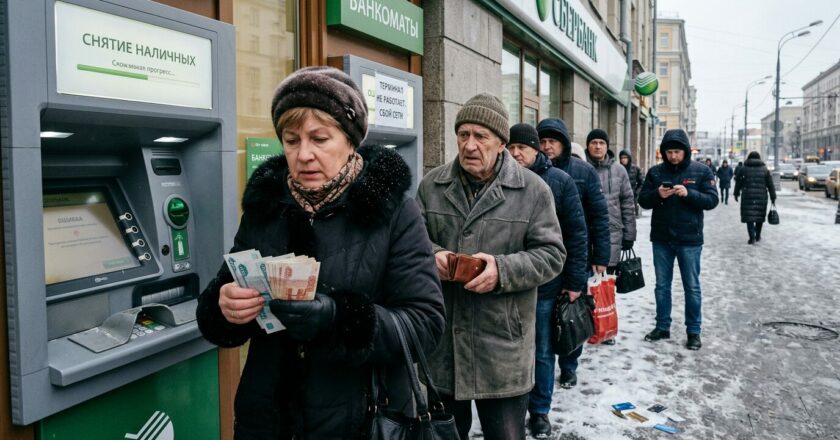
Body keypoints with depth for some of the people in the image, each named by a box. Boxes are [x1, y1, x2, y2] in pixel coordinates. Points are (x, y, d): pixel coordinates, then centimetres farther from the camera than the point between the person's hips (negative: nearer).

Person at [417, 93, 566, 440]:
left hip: (503, 346, -2)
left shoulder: (533, 190, -3)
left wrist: (503, 270, -21)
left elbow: (551, 254, -4)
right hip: (441, 340, 3)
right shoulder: (431, 184, 4)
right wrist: (431, 255, -13)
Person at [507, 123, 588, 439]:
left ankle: (539, 411, 30)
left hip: (547, 284, -1)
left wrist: (575, 281, -6)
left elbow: (576, 234, -3)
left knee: (542, 352, 13)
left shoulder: (560, 181, -3)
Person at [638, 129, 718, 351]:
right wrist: (657, 195, -17)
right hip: (661, 239, 3)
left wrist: (688, 193, -22)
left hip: (689, 240, -2)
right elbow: (643, 200, 3)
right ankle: (662, 326, 24)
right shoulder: (655, 172, 3)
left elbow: (712, 200, -7)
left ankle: (693, 331, 17)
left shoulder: (701, 171, -2)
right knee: (662, 285, 12)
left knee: (692, 287, 6)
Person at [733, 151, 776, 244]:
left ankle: (752, 237, -13)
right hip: (761, 197, 2)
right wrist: (773, 197, 10)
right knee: (760, 216, 14)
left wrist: (736, 194, 18)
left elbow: (738, 183, 7)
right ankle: (758, 236, 23)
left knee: (749, 216, -2)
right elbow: (770, 185, 6)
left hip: (747, 197, -2)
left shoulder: (743, 169, 3)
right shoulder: (765, 169, 6)